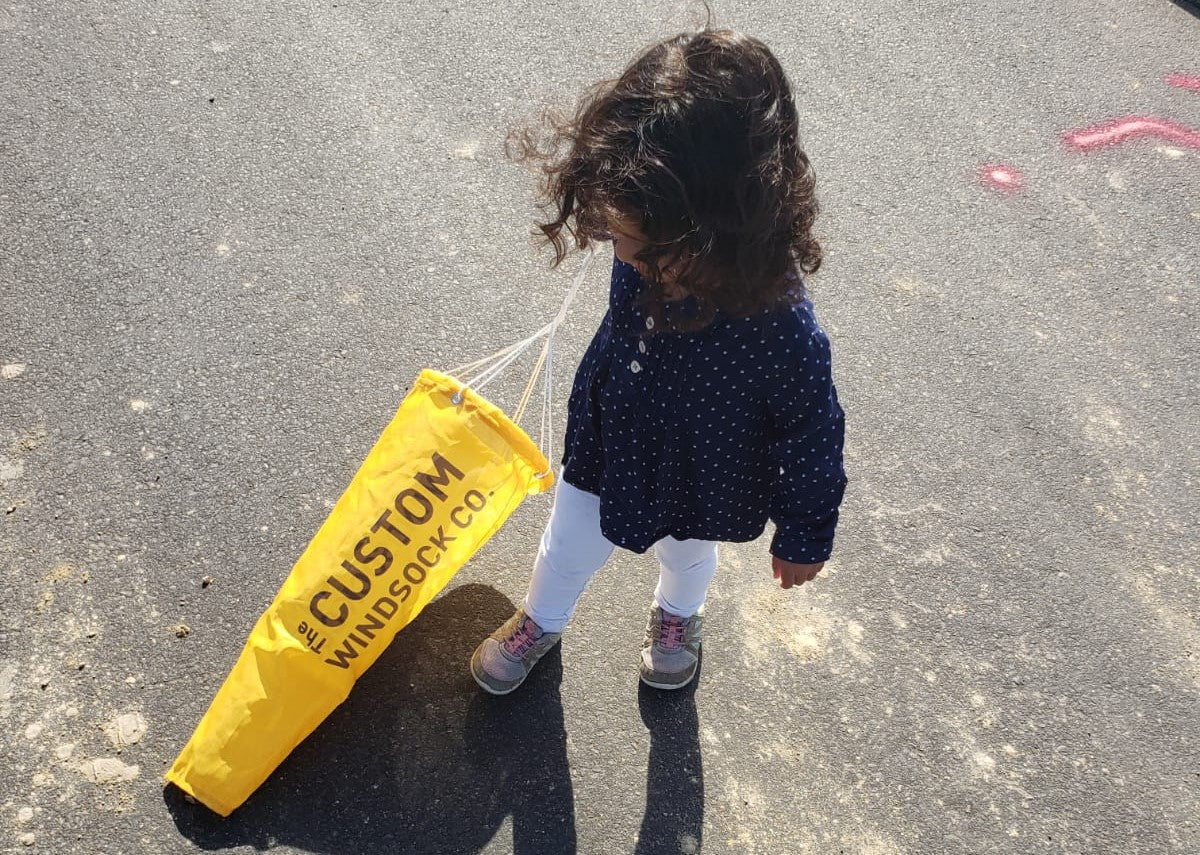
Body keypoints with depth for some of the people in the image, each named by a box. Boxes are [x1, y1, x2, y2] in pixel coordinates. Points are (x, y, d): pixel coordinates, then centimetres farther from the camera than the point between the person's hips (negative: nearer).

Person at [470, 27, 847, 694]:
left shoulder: (784, 334, -42)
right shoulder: (647, 255, -31)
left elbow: (812, 439, -23)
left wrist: (805, 536, -8)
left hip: (697, 493, -2)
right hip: (606, 454, 3)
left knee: (688, 556, 33)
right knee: (566, 551, 28)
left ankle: (679, 616, 70)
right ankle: (541, 622, 63)